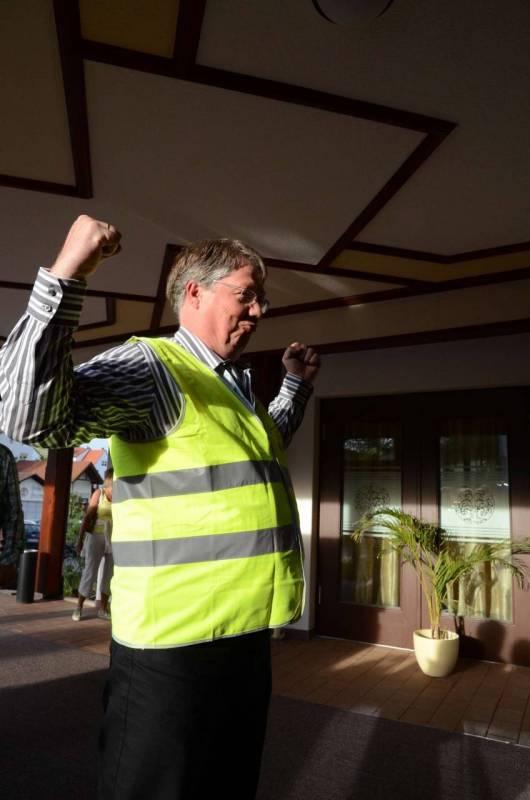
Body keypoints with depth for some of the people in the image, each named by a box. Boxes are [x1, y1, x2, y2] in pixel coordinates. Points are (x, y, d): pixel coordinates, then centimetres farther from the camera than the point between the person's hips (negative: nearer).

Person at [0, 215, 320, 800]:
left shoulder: (237, 384, 13)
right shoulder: (152, 366, -14)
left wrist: (297, 382, 24)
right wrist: (64, 277, -35)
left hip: (247, 634, 9)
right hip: (176, 644, -8)